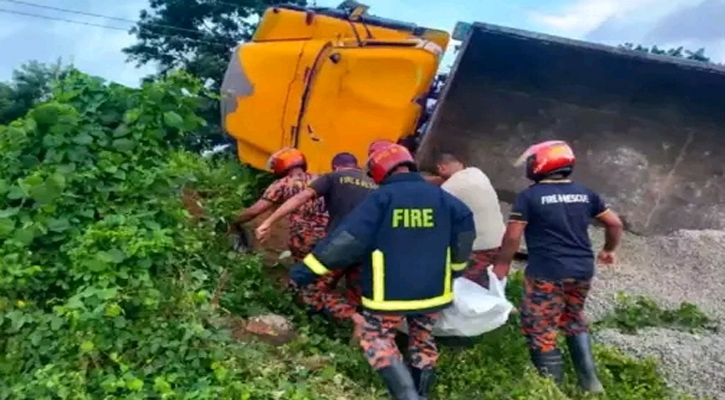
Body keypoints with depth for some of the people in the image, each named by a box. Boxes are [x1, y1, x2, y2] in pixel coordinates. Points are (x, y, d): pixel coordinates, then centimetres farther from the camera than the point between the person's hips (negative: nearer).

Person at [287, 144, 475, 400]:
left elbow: (348, 238, -17)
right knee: (423, 340, 23)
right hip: (432, 289, 5)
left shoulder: (381, 197, -12)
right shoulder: (439, 196, 1)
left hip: (390, 292, -4)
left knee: (377, 339, 12)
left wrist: (308, 270, -14)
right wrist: (454, 267, 22)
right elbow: (466, 225, 7)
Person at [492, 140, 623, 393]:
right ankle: (590, 381, 28)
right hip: (582, 270, 7)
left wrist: (502, 264, 4)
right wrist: (609, 250, 30)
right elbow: (615, 223, 13)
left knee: (541, 330, 7)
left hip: (547, 273, -6)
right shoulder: (585, 194, 8)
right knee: (574, 320, 26)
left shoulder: (529, 196, -8)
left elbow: (512, 236, -10)